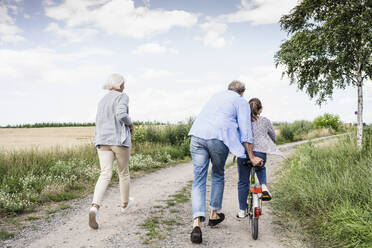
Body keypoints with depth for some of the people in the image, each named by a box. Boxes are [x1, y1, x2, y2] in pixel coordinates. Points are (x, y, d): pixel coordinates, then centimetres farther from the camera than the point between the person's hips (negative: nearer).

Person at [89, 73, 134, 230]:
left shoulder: (102, 101, 20)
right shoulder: (122, 97, -3)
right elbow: (121, 114, -21)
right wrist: (130, 123, -1)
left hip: (103, 141, 5)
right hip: (119, 140, -5)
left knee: (105, 175, -7)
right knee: (124, 172, 16)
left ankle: (94, 208, -29)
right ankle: (124, 204, 34)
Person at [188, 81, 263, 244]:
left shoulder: (217, 95, 32)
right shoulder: (241, 102, 15)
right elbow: (245, 131, 6)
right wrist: (252, 157, 8)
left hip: (197, 136, 4)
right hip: (218, 138, -3)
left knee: (199, 180, 3)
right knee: (218, 176, 19)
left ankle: (197, 223, -10)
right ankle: (214, 214, 31)